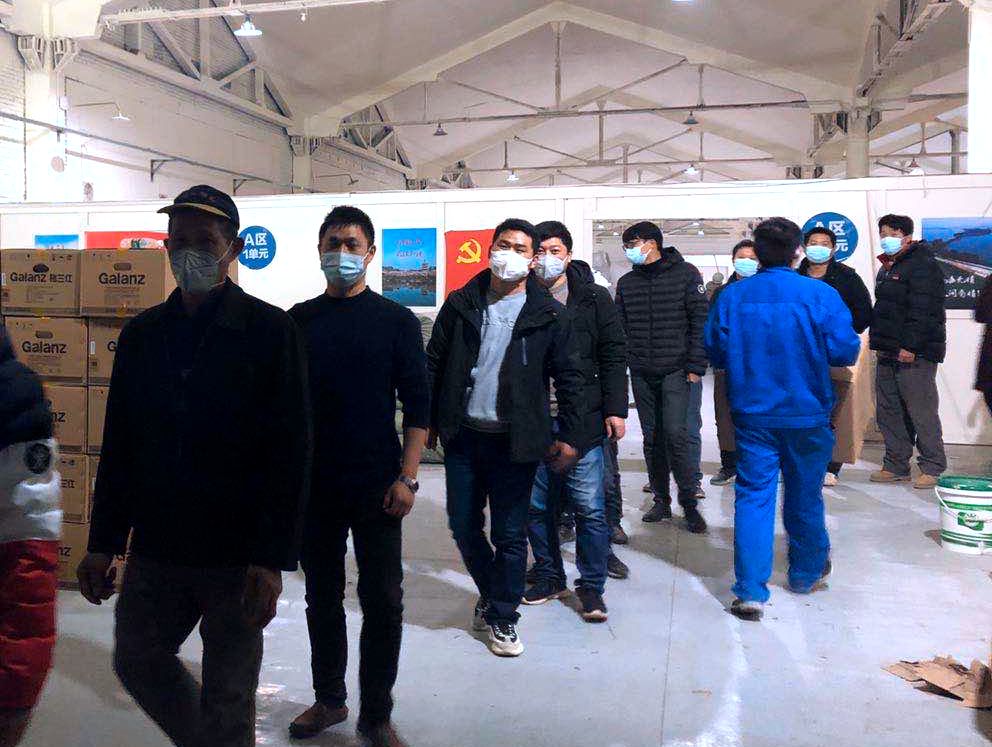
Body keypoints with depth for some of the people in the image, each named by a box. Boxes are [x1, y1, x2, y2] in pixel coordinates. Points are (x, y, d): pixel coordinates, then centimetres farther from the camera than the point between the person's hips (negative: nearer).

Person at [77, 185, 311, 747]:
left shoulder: (270, 330, -8)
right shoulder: (142, 334, 7)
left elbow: (291, 452, -12)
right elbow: (119, 447, 11)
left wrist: (272, 559, -17)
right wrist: (104, 543, 9)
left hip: (238, 558, -5)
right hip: (155, 550, 5)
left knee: (228, 697, 6)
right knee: (137, 660, 18)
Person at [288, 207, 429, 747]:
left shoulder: (396, 321, 0)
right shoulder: (299, 321, 6)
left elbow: (417, 406, -2)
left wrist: (406, 477, -10)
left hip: (377, 488, -2)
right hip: (314, 484, 3)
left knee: (383, 602, 2)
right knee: (322, 596, 13)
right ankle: (329, 699, 31)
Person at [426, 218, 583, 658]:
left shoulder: (548, 315, -2)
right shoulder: (461, 304, 3)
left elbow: (567, 377, 2)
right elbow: (434, 364, 7)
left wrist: (568, 435, -1)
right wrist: (427, 421, 2)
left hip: (515, 441, -2)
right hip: (463, 436, 3)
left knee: (510, 534, 4)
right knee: (463, 526, 12)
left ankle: (502, 617, 22)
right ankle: (492, 594, 37)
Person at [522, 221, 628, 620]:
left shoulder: (594, 298, 4)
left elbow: (614, 356, 3)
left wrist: (615, 409, -3)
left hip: (583, 422, -2)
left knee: (590, 508, 1)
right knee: (536, 505, 11)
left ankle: (591, 587, 15)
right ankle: (548, 576, 28)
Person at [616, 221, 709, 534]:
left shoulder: (685, 274, -1)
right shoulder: (626, 283, 12)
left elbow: (700, 321, -4)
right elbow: (620, 329, 11)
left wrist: (696, 366, -10)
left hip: (676, 370, -4)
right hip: (641, 373, 4)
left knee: (675, 434, -12)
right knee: (652, 438, 8)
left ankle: (689, 502, 1)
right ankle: (661, 501, 19)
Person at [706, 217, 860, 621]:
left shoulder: (731, 297, -5)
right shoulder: (821, 295, -10)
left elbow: (715, 352, 2)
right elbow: (845, 351, -8)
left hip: (752, 414, 1)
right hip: (807, 414, 0)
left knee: (753, 496, 3)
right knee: (805, 496, 16)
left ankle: (751, 591, -3)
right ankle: (806, 573, 36)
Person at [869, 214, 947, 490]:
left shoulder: (922, 266, -10)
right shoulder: (887, 269, 20)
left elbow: (922, 311, -19)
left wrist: (910, 346, -24)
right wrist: (878, 339, 19)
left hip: (914, 355, -10)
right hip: (888, 354, 10)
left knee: (921, 411, -6)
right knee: (888, 413, 11)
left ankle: (932, 468, 2)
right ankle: (896, 466, 19)